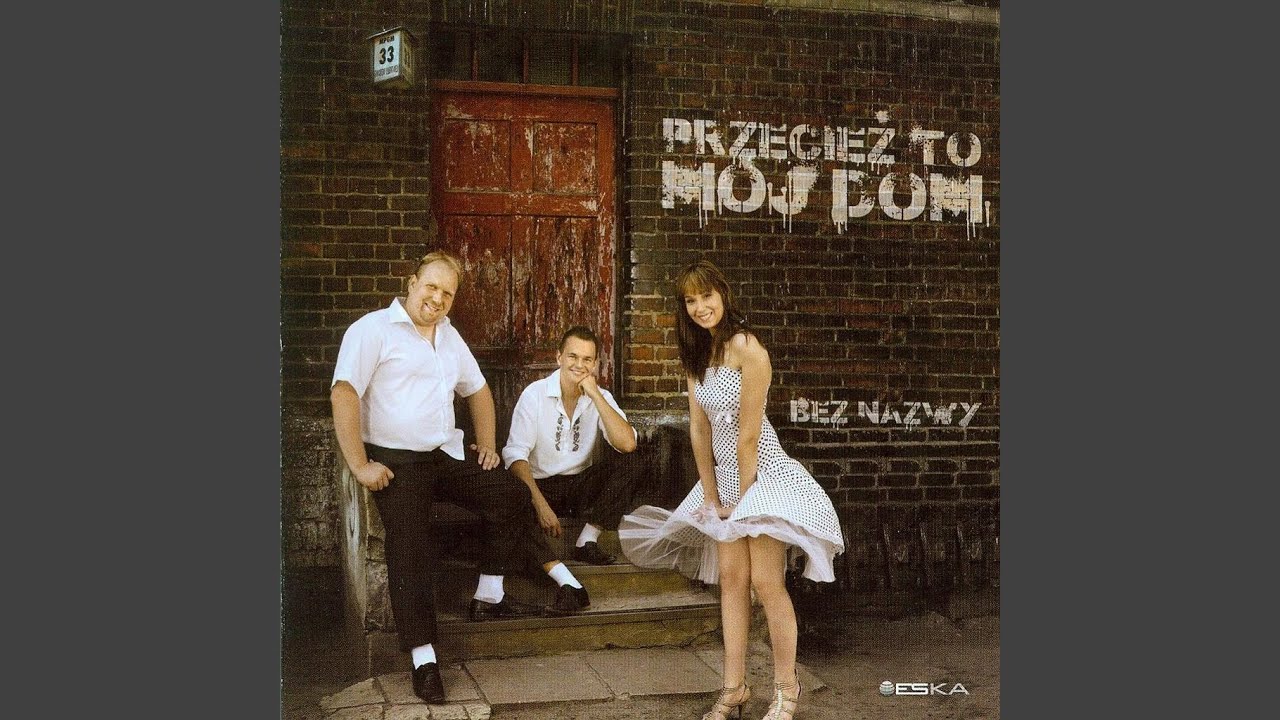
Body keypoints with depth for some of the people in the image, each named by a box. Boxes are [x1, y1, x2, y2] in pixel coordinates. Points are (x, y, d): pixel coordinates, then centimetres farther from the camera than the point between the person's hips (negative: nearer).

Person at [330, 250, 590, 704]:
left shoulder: (448, 335, 16)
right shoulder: (373, 329, -8)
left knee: (512, 498, -3)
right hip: (396, 462, -7)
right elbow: (344, 394, -17)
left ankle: (488, 599, 9)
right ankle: (423, 659, -12)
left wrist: (486, 443, 16)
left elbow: (477, 390, 27)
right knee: (410, 552, -17)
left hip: (448, 455, 7)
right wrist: (360, 465, -20)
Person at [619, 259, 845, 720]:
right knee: (730, 578, 7)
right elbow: (699, 429, 3)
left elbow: (749, 433, -18)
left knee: (765, 581, -6)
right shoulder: (697, 354, 5)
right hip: (725, 475, 7)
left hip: (762, 473, -7)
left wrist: (743, 494, -12)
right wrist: (711, 496, 0)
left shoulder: (747, 348, -19)